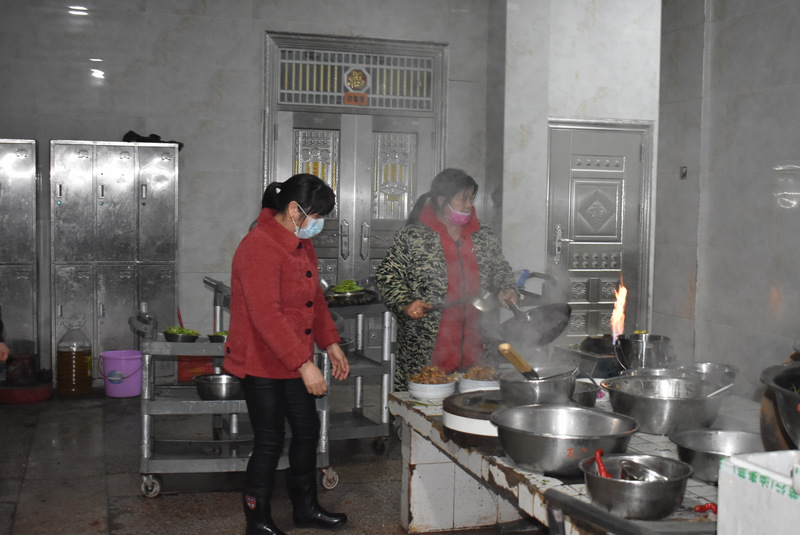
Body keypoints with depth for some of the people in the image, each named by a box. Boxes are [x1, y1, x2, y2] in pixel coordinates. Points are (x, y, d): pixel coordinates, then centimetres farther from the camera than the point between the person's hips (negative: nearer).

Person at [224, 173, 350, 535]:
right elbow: (266, 315, -30)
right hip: (261, 363, -9)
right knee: (269, 443, 1)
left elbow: (314, 297, 18)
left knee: (307, 430, 17)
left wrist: (330, 344, 11)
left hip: (294, 362, 9)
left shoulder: (301, 243, 8)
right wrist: (304, 365, -31)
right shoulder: (259, 248, -23)